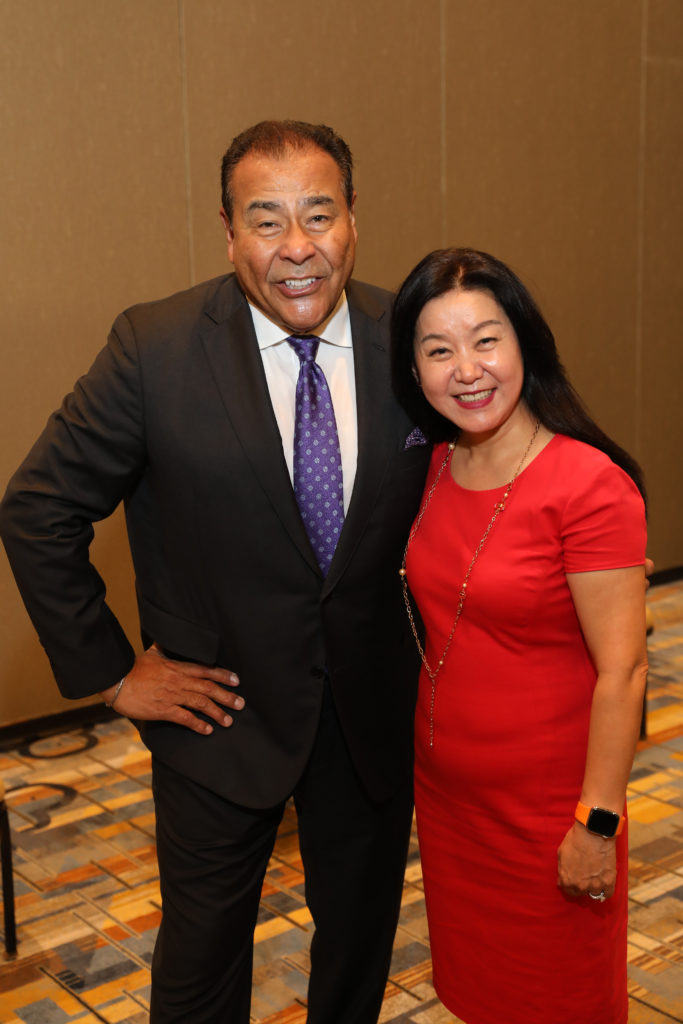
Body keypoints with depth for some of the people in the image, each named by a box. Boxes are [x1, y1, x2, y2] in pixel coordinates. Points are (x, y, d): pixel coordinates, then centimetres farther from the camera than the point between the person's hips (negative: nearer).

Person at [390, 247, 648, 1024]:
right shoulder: (440, 467, 1)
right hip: (445, 792, 6)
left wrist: (597, 823, -18)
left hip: (546, 807, -6)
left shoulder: (591, 485, -21)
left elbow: (622, 670, -20)